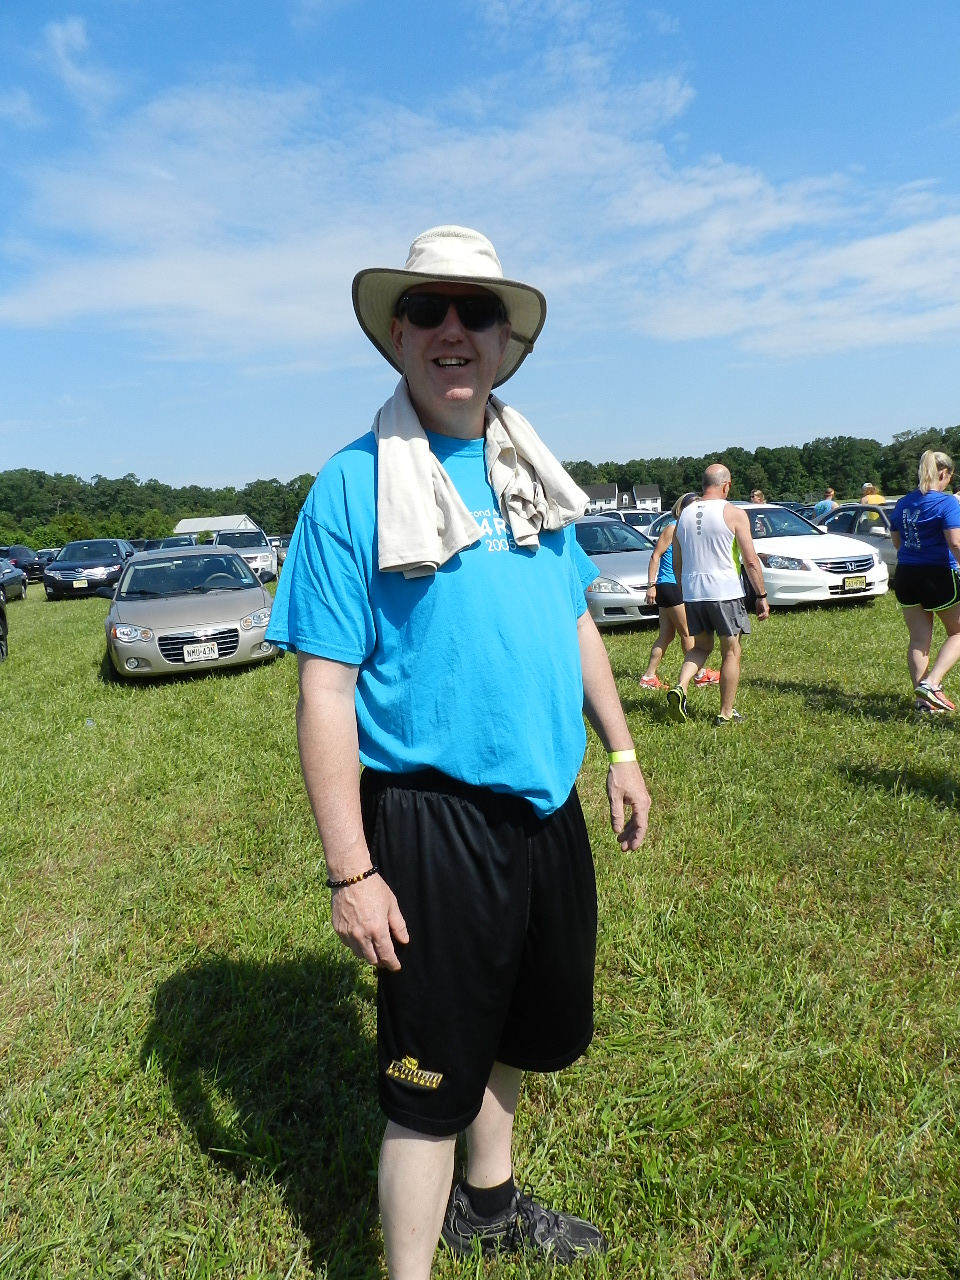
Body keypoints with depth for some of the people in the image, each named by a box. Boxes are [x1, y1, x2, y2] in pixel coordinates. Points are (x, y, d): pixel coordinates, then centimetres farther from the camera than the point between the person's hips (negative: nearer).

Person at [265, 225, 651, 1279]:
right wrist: (351, 872, -18)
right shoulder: (352, 485, -12)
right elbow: (325, 691, -15)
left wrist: (620, 752, 13)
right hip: (432, 819, -6)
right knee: (432, 1074, 7)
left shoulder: (530, 473, 7)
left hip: (548, 807, 7)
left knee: (516, 1027, 24)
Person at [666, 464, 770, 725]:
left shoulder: (685, 514, 9)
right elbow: (751, 561, -8)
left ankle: (680, 688, -4)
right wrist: (762, 596, 0)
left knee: (701, 647, 20)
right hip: (724, 593, -5)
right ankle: (726, 714, 12)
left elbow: (676, 564, 14)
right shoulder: (734, 514, -6)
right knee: (731, 653, 8)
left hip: (692, 593, 5)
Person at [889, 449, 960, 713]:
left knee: (918, 639, 10)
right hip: (938, 575, -6)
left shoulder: (903, 504, 8)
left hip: (905, 575, 6)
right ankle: (931, 683, -6)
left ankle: (923, 699, 11)